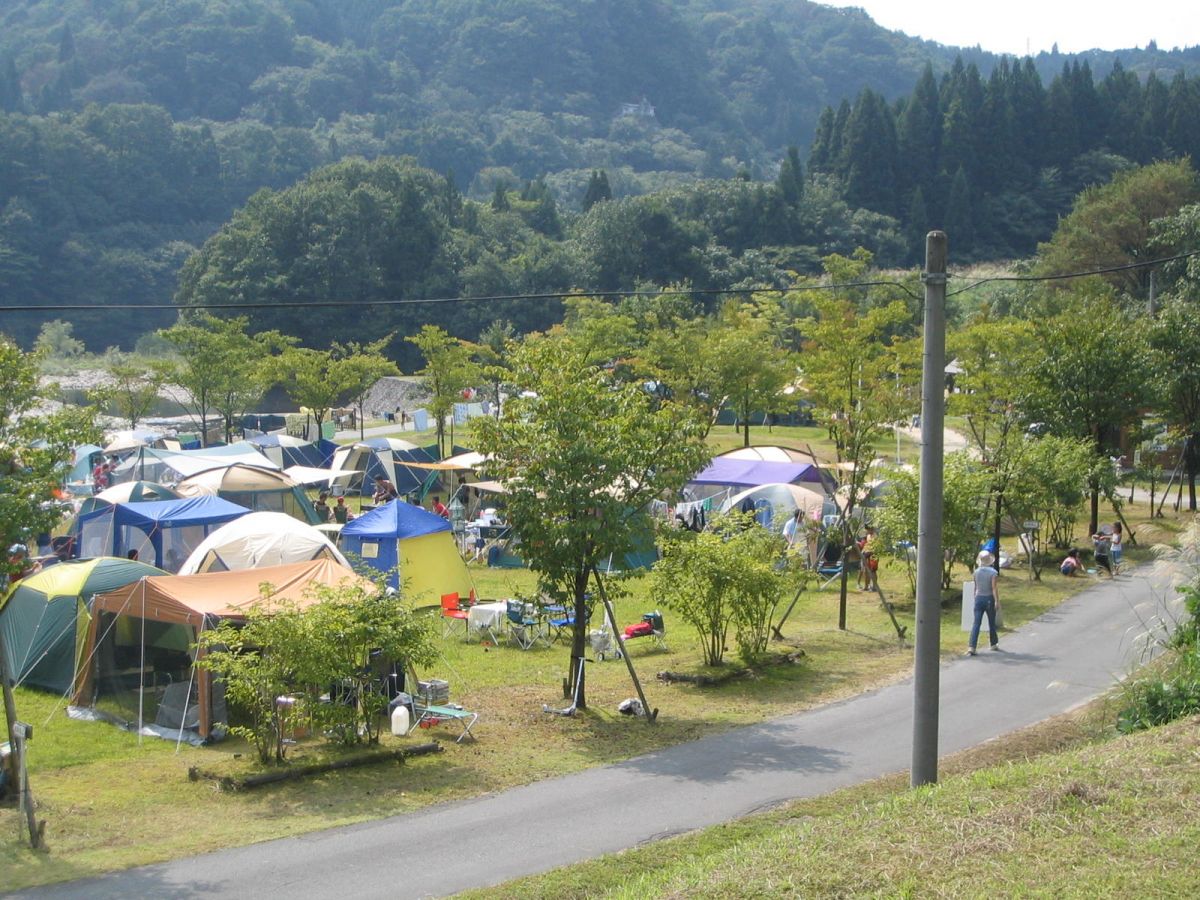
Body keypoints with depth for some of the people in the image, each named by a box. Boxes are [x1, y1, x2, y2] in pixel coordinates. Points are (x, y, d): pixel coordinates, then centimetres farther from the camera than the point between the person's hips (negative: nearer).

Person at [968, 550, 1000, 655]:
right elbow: (994, 588, -17)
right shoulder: (993, 572, -10)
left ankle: (971, 647, -16)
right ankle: (994, 644, 32)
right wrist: (997, 601, -17)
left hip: (979, 598, 2)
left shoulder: (976, 572, 2)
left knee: (976, 623, -4)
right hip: (989, 599, -2)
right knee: (992, 623, 16)